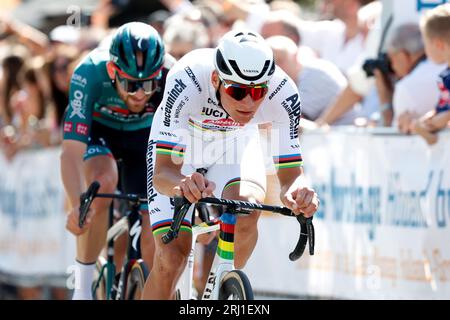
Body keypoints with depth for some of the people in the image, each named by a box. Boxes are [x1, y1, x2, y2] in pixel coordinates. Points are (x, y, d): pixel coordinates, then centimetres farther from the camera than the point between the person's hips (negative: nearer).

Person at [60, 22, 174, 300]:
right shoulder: (90, 73, -38)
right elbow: (71, 154, -43)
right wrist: (78, 205, -59)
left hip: (145, 134, 2)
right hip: (98, 129, -2)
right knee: (103, 182, -34)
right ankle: (83, 287, -19)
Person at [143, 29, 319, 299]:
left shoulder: (282, 93, -34)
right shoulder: (187, 83, -40)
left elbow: (291, 173, -28)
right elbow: (162, 173, -43)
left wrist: (298, 191, -52)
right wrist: (183, 184, -67)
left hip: (236, 144, 2)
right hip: (179, 144, -2)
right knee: (172, 257, -15)